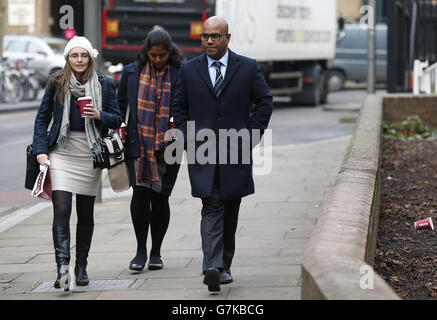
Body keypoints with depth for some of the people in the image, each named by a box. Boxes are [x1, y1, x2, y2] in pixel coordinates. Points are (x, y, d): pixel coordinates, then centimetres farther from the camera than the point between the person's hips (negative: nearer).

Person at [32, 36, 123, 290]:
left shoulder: (105, 85, 5)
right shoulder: (57, 83, 5)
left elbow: (117, 120, 7)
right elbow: (42, 118, 9)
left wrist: (99, 115, -14)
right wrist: (41, 150, -2)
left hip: (90, 155, 1)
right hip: (62, 154, -1)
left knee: (86, 213, 9)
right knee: (61, 210, -14)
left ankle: (81, 267, 22)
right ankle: (63, 267, -22)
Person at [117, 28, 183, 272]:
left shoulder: (181, 74, 0)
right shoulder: (132, 72, 6)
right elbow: (121, 105, 14)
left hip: (168, 148, -1)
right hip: (139, 144, 1)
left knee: (160, 198, 4)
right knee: (140, 193, -10)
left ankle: (156, 252, 18)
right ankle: (141, 251, 1)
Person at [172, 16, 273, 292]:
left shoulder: (248, 68, 2)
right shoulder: (189, 70, 6)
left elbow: (265, 102, 5)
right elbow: (180, 107, 13)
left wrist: (252, 135, -2)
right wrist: (188, 139, 2)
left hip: (236, 151, 1)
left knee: (230, 212, 9)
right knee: (212, 209, -13)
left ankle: (224, 266, 21)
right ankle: (212, 268, -23)